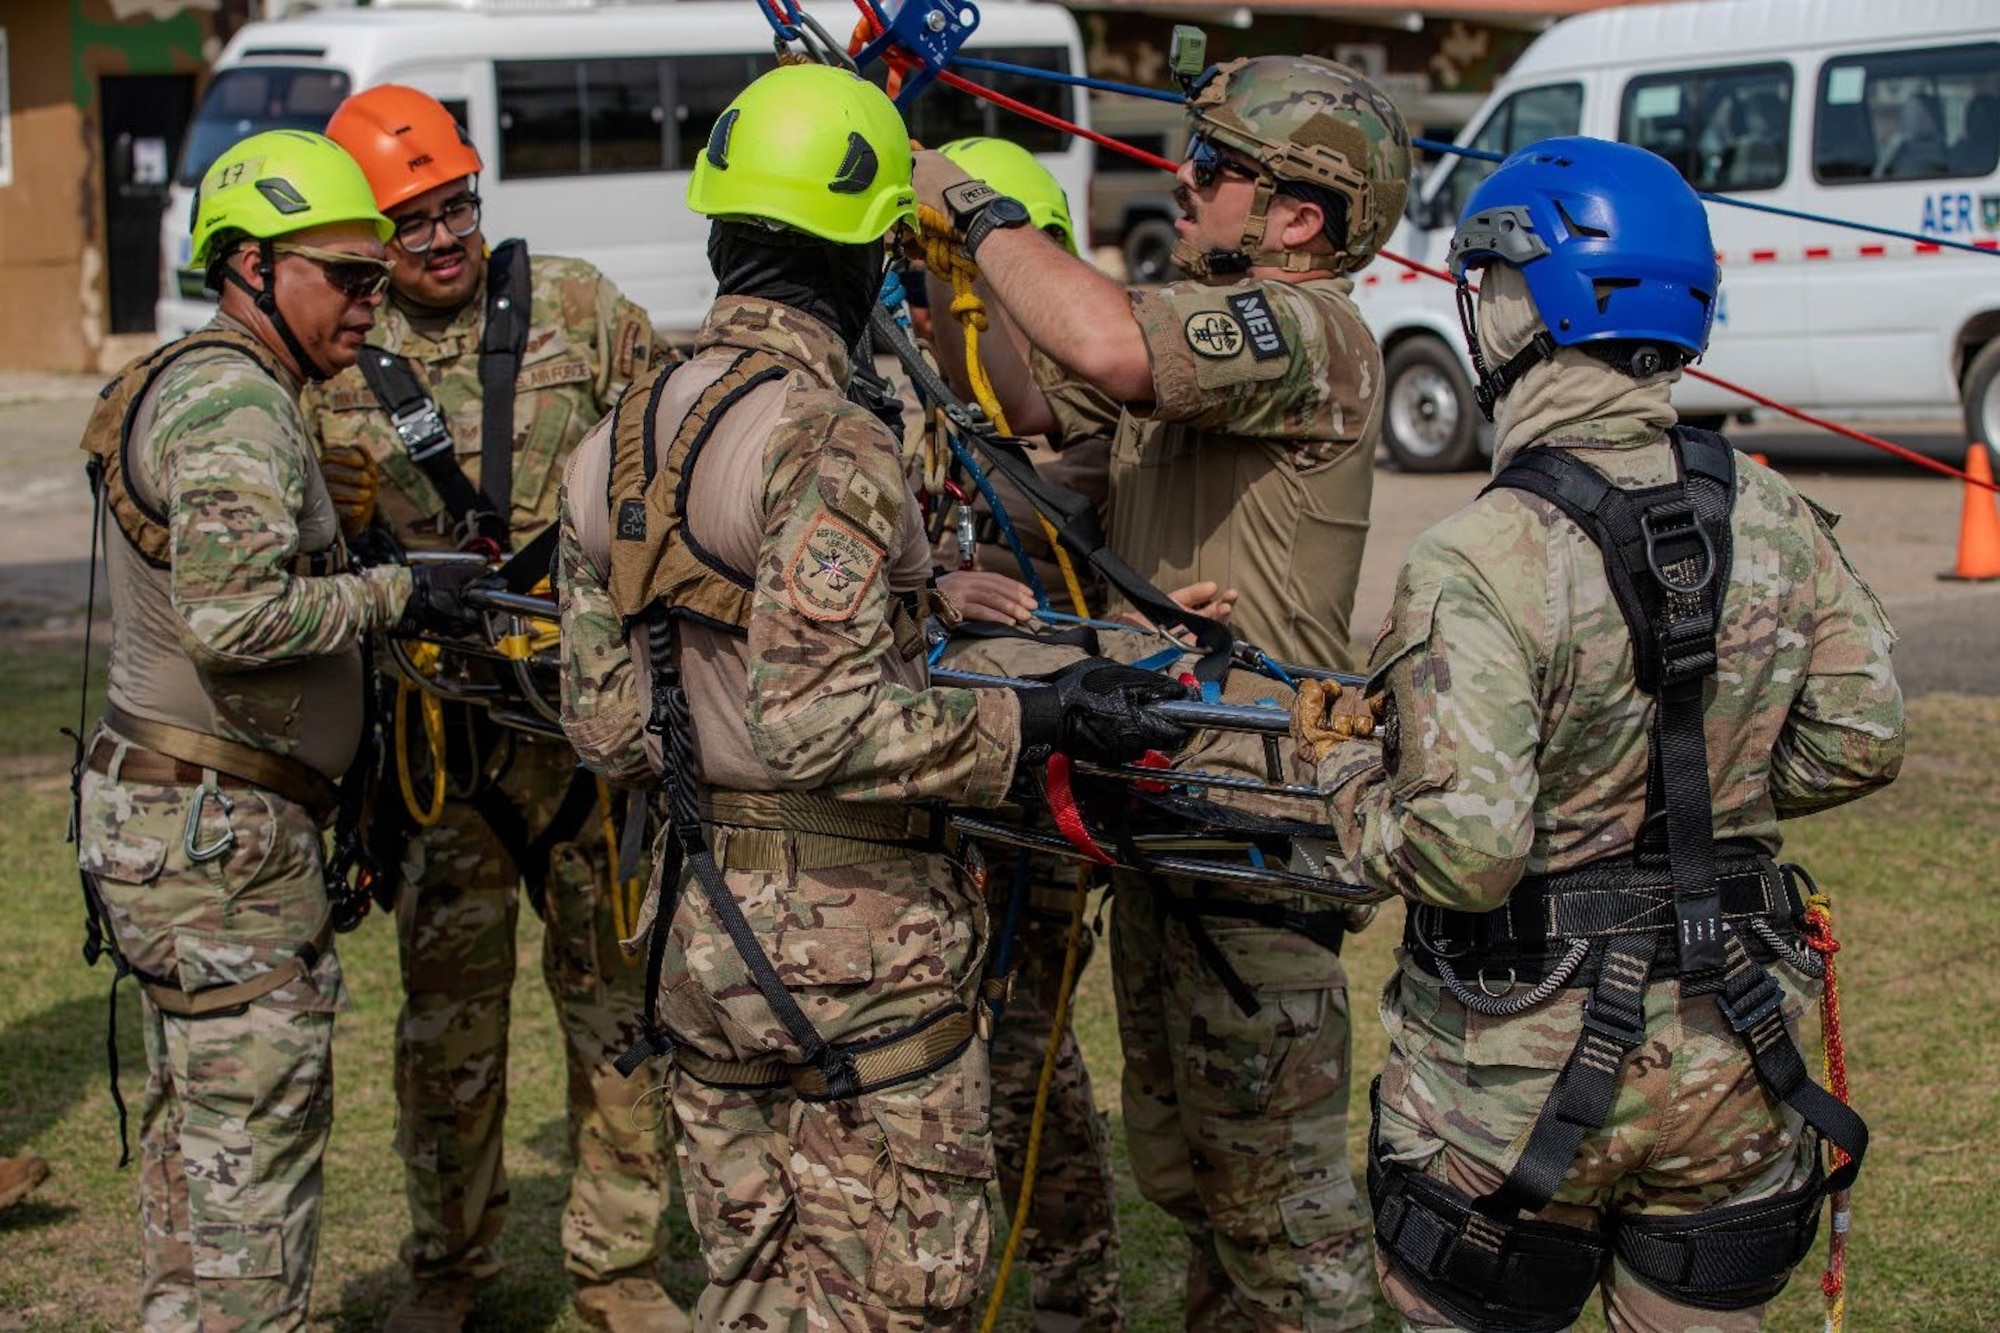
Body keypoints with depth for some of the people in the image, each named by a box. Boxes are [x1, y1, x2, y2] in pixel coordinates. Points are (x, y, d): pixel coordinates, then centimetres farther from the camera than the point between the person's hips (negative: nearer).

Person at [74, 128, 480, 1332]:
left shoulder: (186, 386, 17)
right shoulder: (236, 401, -16)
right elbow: (231, 617, -29)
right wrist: (394, 593, -18)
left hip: (160, 807, 11)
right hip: (218, 832, -11)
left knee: (200, 1119, 19)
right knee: (258, 1134, -5)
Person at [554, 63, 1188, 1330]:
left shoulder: (617, 445, 6)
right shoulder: (831, 445, -20)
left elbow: (604, 722, 9)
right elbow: (821, 723, -26)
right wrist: (1042, 722, -21)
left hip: (700, 929, 8)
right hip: (858, 941, -8)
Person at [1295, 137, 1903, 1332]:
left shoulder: (1482, 565, -22)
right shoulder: (1773, 521, -3)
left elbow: (1462, 855, -25)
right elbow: (1860, 741, 5)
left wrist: (1348, 772, -7)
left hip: (1524, 1073, -5)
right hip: (1731, 1057, 5)